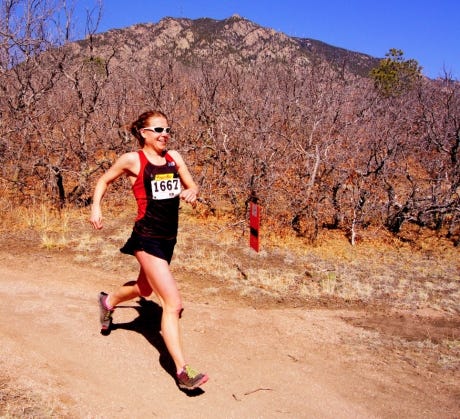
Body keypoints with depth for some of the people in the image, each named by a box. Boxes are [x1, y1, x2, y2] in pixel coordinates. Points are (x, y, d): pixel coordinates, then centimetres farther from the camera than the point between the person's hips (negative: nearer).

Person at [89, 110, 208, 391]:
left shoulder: (173, 157, 6)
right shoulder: (133, 160, -8)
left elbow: (192, 186, 11)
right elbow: (104, 181, 7)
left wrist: (191, 193, -11)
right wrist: (96, 208, -5)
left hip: (169, 237, 7)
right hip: (148, 238, -7)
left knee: (145, 289, 30)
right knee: (173, 303, -13)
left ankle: (109, 301, 60)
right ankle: (183, 371, -5)